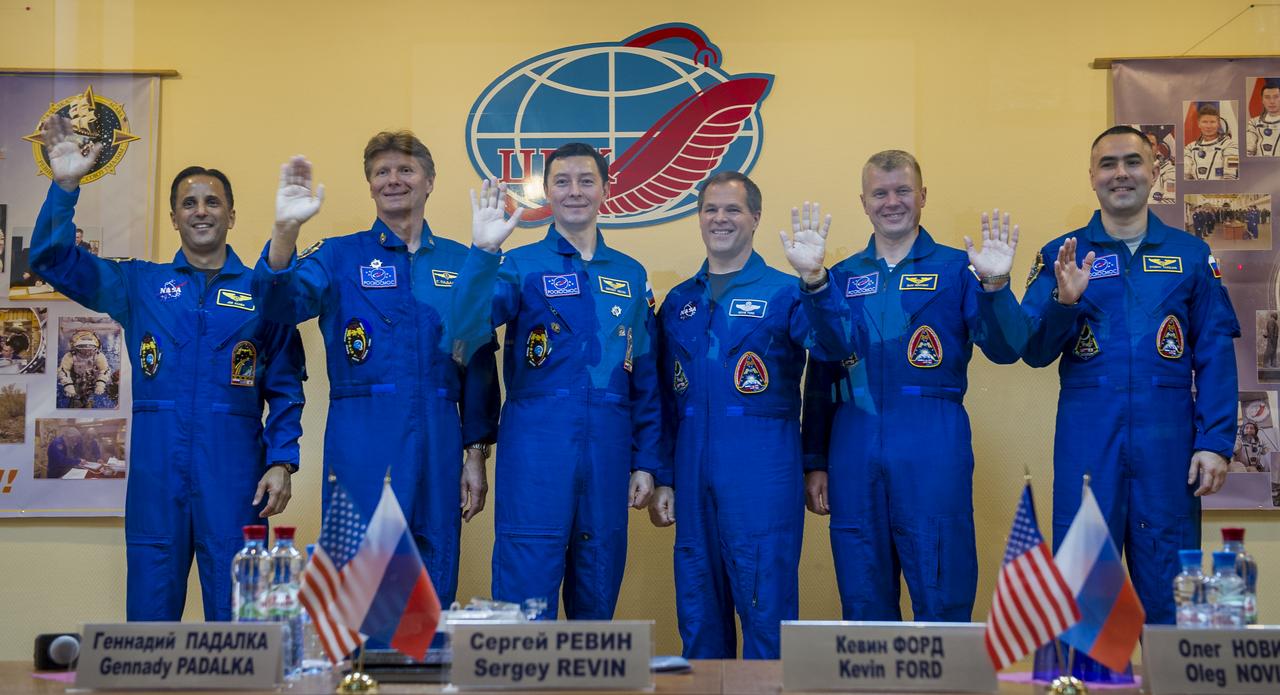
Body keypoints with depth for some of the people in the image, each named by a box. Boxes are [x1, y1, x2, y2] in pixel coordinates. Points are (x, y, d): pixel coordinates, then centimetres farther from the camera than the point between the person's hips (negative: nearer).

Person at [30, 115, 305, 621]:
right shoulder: (140, 284, 11)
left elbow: (285, 389, 6)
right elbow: (53, 260, 5)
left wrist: (281, 462, -4)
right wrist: (65, 186, -9)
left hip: (234, 475, -1)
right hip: (156, 471, 2)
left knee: (235, 615, 2)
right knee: (149, 611, 6)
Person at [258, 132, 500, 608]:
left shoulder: (460, 263, 10)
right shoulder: (340, 256, 5)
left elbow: (479, 366, 11)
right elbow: (284, 301, -15)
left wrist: (476, 454, 8)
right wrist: (286, 228, -32)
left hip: (438, 445, 2)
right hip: (361, 445, -2)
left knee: (435, 590, 8)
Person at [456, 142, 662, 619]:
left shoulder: (631, 276, 12)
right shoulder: (520, 266, 2)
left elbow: (646, 379, 14)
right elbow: (467, 327, -16)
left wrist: (647, 462, 9)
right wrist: (483, 252, -28)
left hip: (609, 457, 4)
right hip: (535, 455, -3)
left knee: (597, 601, 12)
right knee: (526, 594, -3)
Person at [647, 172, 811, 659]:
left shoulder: (785, 292, -1)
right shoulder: (678, 301, 14)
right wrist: (661, 479, 13)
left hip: (762, 469, -5)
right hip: (693, 472, 5)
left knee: (765, 604, -2)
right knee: (697, 607, 11)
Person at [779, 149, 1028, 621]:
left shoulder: (956, 268, 4)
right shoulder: (841, 277, 13)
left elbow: (1005, 349, -8)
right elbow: (823, 373, 7)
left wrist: (994, 285, -23)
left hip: (933, 448, -3)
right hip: (854, 451, 3)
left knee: (942, 599, -1)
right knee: (863, 600, 9)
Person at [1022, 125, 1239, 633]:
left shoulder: (1190, 254, 8)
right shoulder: (1062, 255, 7)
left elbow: (1215, 356, 5)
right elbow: (1034, 352, 1)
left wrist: (1216, 442, -4)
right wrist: (1064, 301, -18)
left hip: (1168, 439, 1)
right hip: (1087, 441, 0)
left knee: (1169, 588, 6)